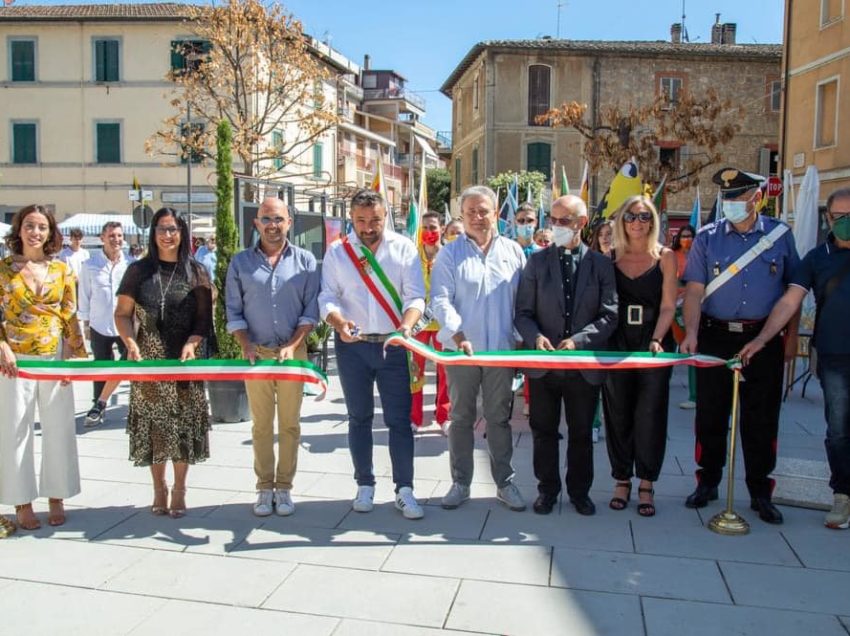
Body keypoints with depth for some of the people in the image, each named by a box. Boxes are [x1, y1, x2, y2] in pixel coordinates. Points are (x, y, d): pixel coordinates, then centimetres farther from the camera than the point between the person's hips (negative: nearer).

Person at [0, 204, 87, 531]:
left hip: (54, 358, 1)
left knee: (59, 428, 6)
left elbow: (70, 317, 5)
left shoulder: (62, 270, 5)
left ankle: (56, 498, 20)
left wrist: (73, 357, -1)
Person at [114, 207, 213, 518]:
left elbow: (205, 319, 1)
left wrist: (191, 343, -15)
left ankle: (179, 488, 18)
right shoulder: (139, 270, 5)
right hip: (148, 359, 1)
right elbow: (122, 313, 5)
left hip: (185, 360, 0)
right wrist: (131, 343, -11)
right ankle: (159, 488, 21)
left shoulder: (196, 272, 3)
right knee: (153, 424, 5)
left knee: (184, 423, 3)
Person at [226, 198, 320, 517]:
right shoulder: (241, 262, 4)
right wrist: (245, 346, -10)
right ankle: (264, 487, 17)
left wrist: (292, 346, -12)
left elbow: (311, 309, -1)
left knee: (289, 424, 6)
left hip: (293, 352, 0)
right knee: (261, 424, 7)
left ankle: (284, 486, 16)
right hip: (257, 353, 1)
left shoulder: (305, 261, 2)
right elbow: (233, 311, 4)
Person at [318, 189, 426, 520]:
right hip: (352, 345, 1)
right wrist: (339, 323, -25)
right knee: (359, 418, 12)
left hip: (393, 344, -1)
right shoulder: (337, 252, 1)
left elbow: (415, 296, -5)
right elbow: (327, 298, -4)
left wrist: (407, 324, -26)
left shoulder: (404, 248, -2)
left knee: (399, 419, 1)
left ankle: (404, 490, 10)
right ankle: (365, 485, 25)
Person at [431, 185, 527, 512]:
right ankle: (460, 483, 20)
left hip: (501, 349, 1)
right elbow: (440, 299, -9)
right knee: (461, 418, 9)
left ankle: (505, 482, 21)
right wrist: (458, 335, -21)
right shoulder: (450, 253, 0)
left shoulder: (513, 251, 6)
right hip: (460, 349, -1)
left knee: (499, 417, 10)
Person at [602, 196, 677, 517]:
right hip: (617, 345, 1)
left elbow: (668, 306, -3)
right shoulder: (610, 257, 5)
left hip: (654, 344, -1)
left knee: (650, 415, 2)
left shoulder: (665, 257, 1)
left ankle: (646, 484, 13)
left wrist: (656, 341, -15)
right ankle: (622, 480, 17)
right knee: (618, 415, 6)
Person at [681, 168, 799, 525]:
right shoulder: (707, 237, 1)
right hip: (715, 337, 0)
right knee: (710, 414, 8)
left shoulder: (780, 235, 4)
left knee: (761, 419, 6)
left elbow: (793, 288, 9)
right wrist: (691, 332, -17)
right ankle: (708, 482, 24)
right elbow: (694, 289, -4)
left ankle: (760, 492, 20)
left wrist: (792, 335, 4)